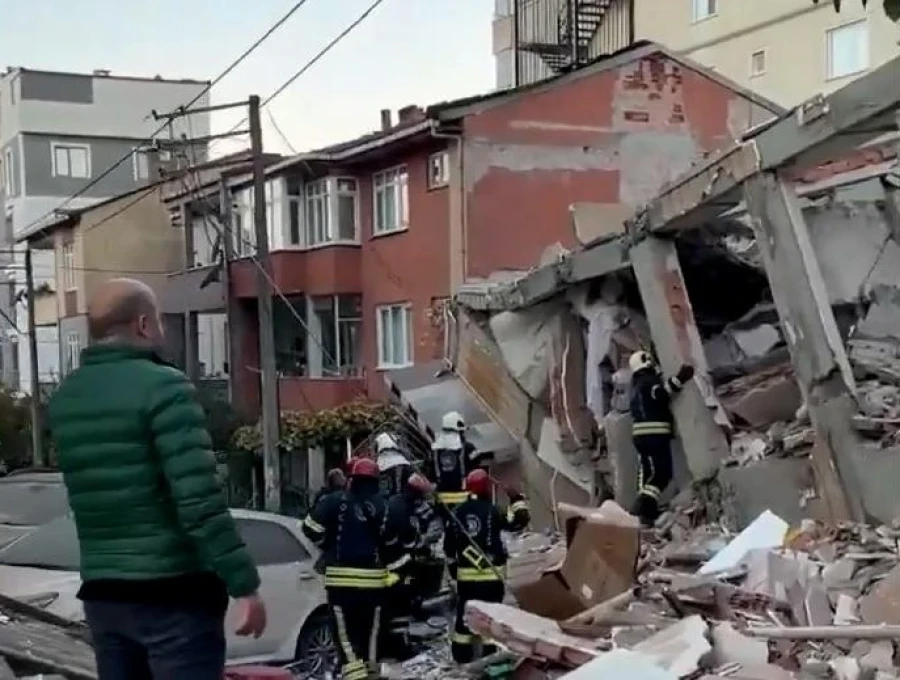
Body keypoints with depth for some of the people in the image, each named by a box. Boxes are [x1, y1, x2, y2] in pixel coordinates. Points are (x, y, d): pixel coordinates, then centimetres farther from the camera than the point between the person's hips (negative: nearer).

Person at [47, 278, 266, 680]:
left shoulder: (65, 399, 11)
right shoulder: (162, 386, -12)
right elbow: (199, 501, -20)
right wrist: (244, 585, -17)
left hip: (102, 594, 7)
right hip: (173, 592, -7)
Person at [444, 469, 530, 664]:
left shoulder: (458, 511, 4)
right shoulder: (491, 510, -11)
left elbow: (449, 541, 9)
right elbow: (519, 521, -9)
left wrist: (452, 564, 21)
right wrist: (517, 501, 3)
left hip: (466, 573, 4)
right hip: (491, 572, -4)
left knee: (465, 612, 12)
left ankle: (462, 654, 17)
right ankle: (489, 653, 3)